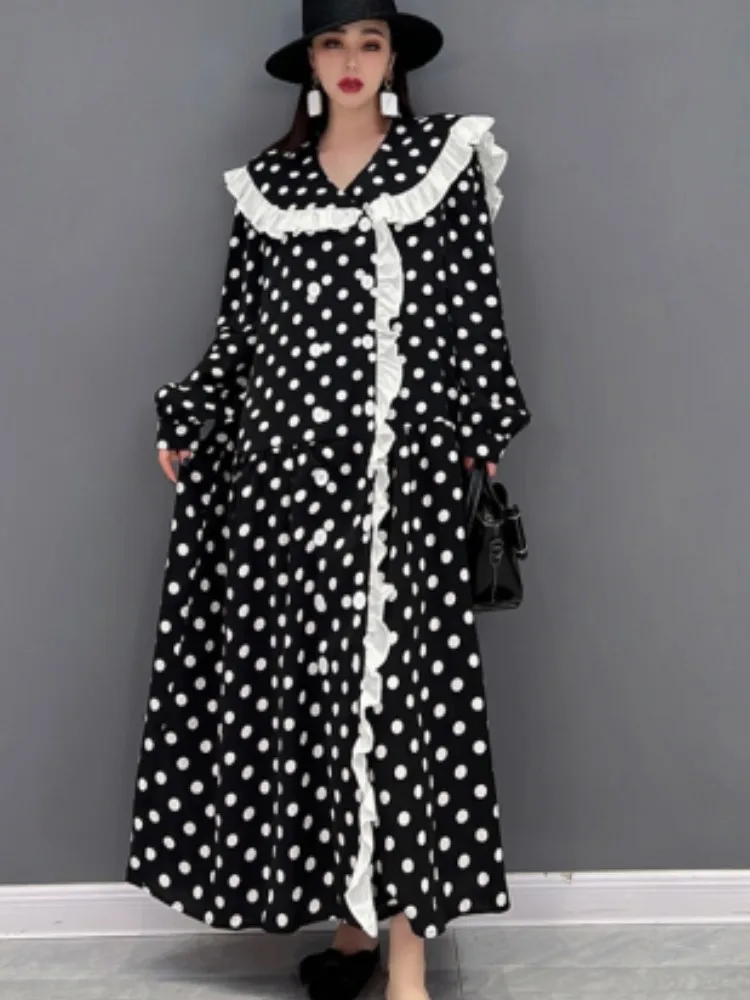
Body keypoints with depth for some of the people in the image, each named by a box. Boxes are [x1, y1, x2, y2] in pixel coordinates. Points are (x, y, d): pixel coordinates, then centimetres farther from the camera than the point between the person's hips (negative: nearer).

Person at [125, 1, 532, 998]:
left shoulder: (445, 154, 7)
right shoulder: (268, 180, 14)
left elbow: (474, 306, 2)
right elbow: (241, 325, 14)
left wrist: (482, 436, -2)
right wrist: (186, 423, 11)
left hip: (400, 456, -3)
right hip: (286, 451, 3)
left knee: (395, 674, -7)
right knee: (304, 675, 4)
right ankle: (350, 913, 17)